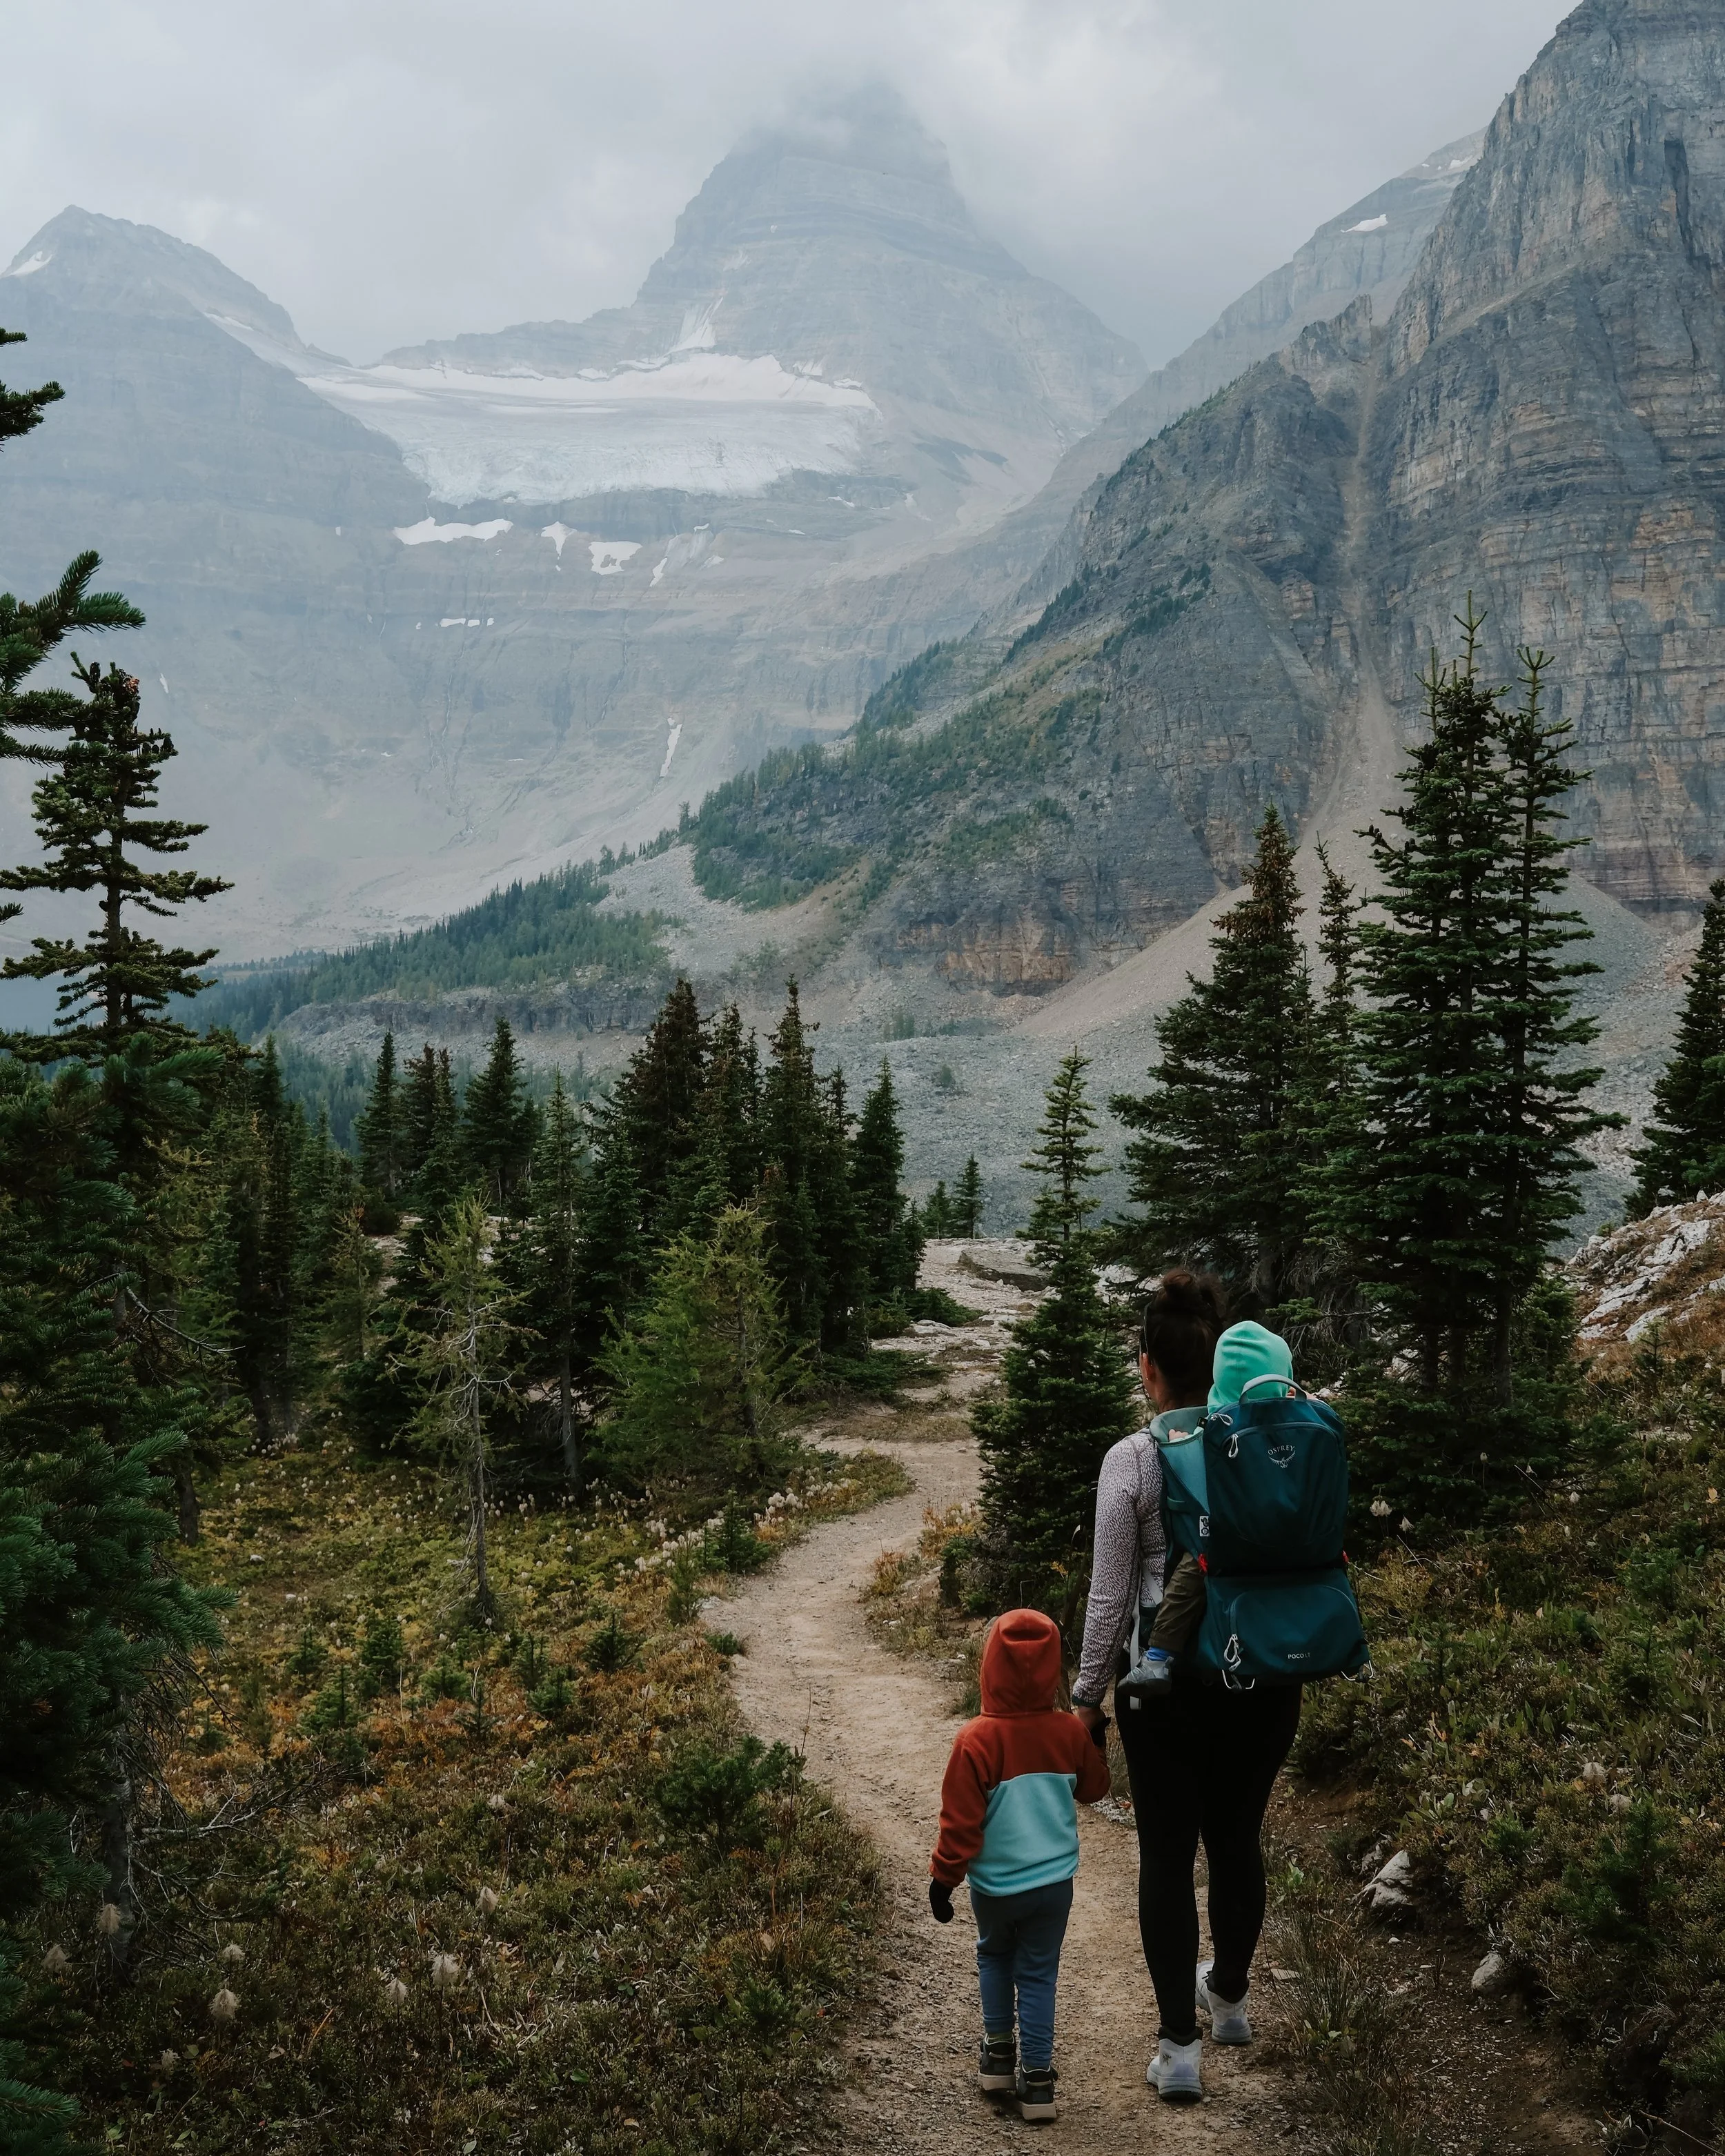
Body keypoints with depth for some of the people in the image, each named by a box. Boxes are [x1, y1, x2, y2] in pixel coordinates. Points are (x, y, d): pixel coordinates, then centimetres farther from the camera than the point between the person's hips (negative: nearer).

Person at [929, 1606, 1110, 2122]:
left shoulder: (976, 1740, -20)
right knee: (1038, 1974, 14)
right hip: (1053, 1882, 2)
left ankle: (998, 2053, 29)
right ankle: (1036, 2079, 15)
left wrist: (944, 1877, -2)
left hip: (994, 1885, -2)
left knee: (994, 1955, 25)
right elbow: (1093, 1788, 11)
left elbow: (961, 1821, -14)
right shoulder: (1070, 1733, -9)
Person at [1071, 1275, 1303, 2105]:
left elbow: (1109, 1596, -9)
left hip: (1171, 1679, -4)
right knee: (1238, 1840, 21)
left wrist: (1088, 1698, 1)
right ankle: (1228, 1996, 42)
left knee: (1167, 1855, 9)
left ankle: (1180, 2047, 11)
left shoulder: (1131, 1460, -13)